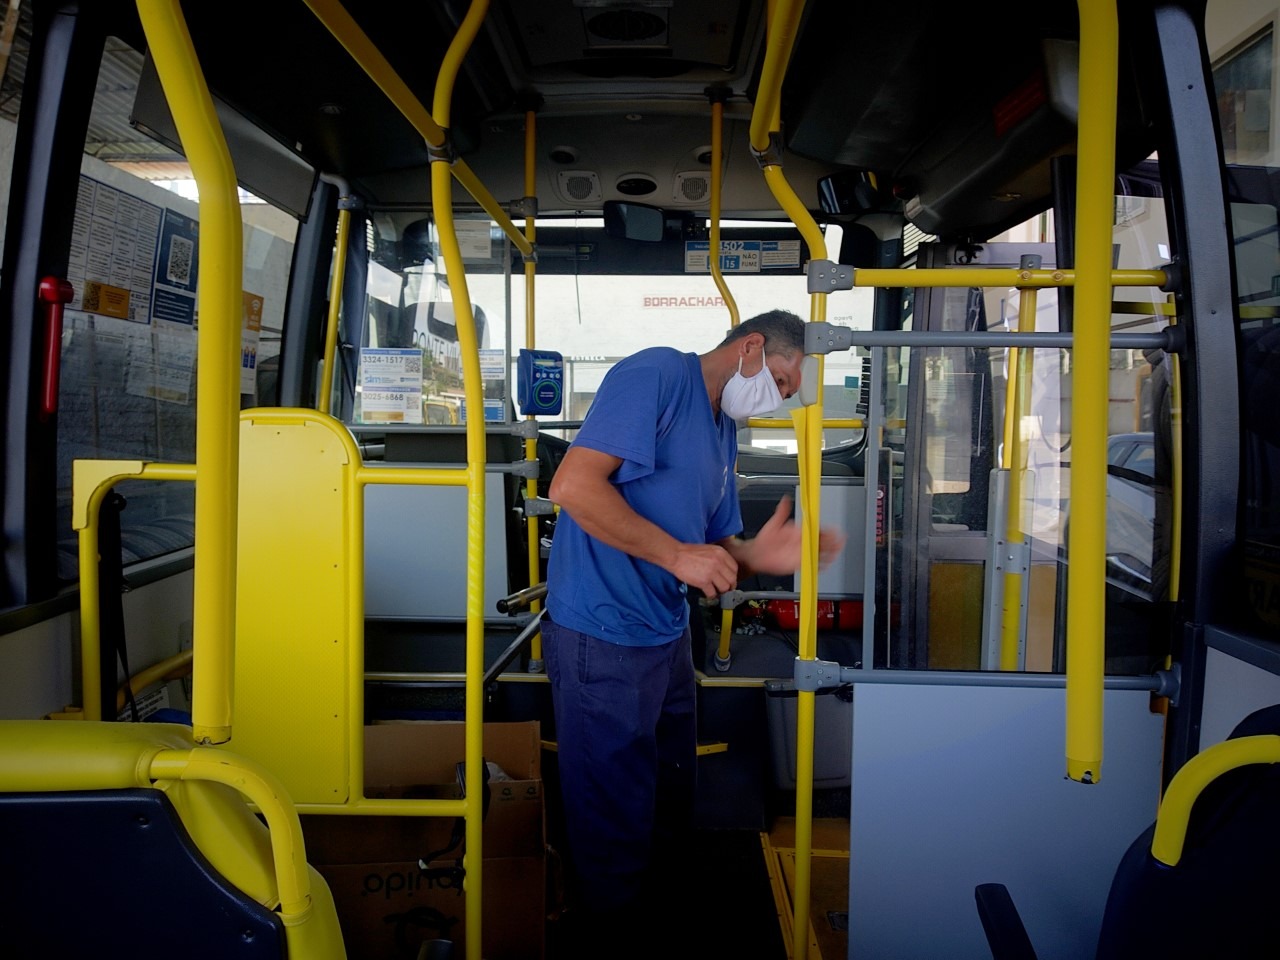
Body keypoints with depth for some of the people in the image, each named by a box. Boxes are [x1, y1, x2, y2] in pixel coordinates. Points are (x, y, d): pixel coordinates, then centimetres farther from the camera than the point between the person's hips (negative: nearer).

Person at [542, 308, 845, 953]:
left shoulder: (725, 430, 15)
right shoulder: (658, 374, -13)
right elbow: (572, 485, -24)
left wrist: (759, 556, -6)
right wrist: (678, 554, -21)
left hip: (667, 636, 9)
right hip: (601, 639, -9)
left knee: (671, 811, 22)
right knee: (616, 825, 5)